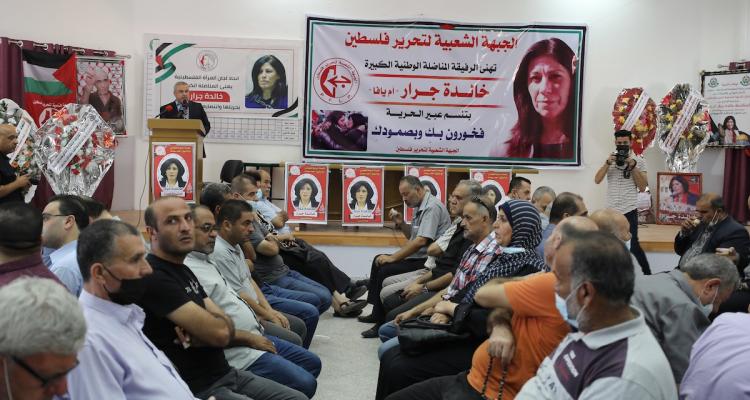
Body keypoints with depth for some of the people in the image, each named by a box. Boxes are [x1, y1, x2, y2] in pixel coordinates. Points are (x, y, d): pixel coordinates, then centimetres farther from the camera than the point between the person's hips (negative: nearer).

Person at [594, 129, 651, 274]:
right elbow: (597, 180, 0)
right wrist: (608, 163, -12)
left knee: (632, 245, -6)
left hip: (629, 210, -3)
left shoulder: (638, 161, 4)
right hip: (611, 210, 3)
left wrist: (632, 166, -11)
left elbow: (642, 187, -3)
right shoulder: (609, 160, 11)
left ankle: (647, 274, 6)